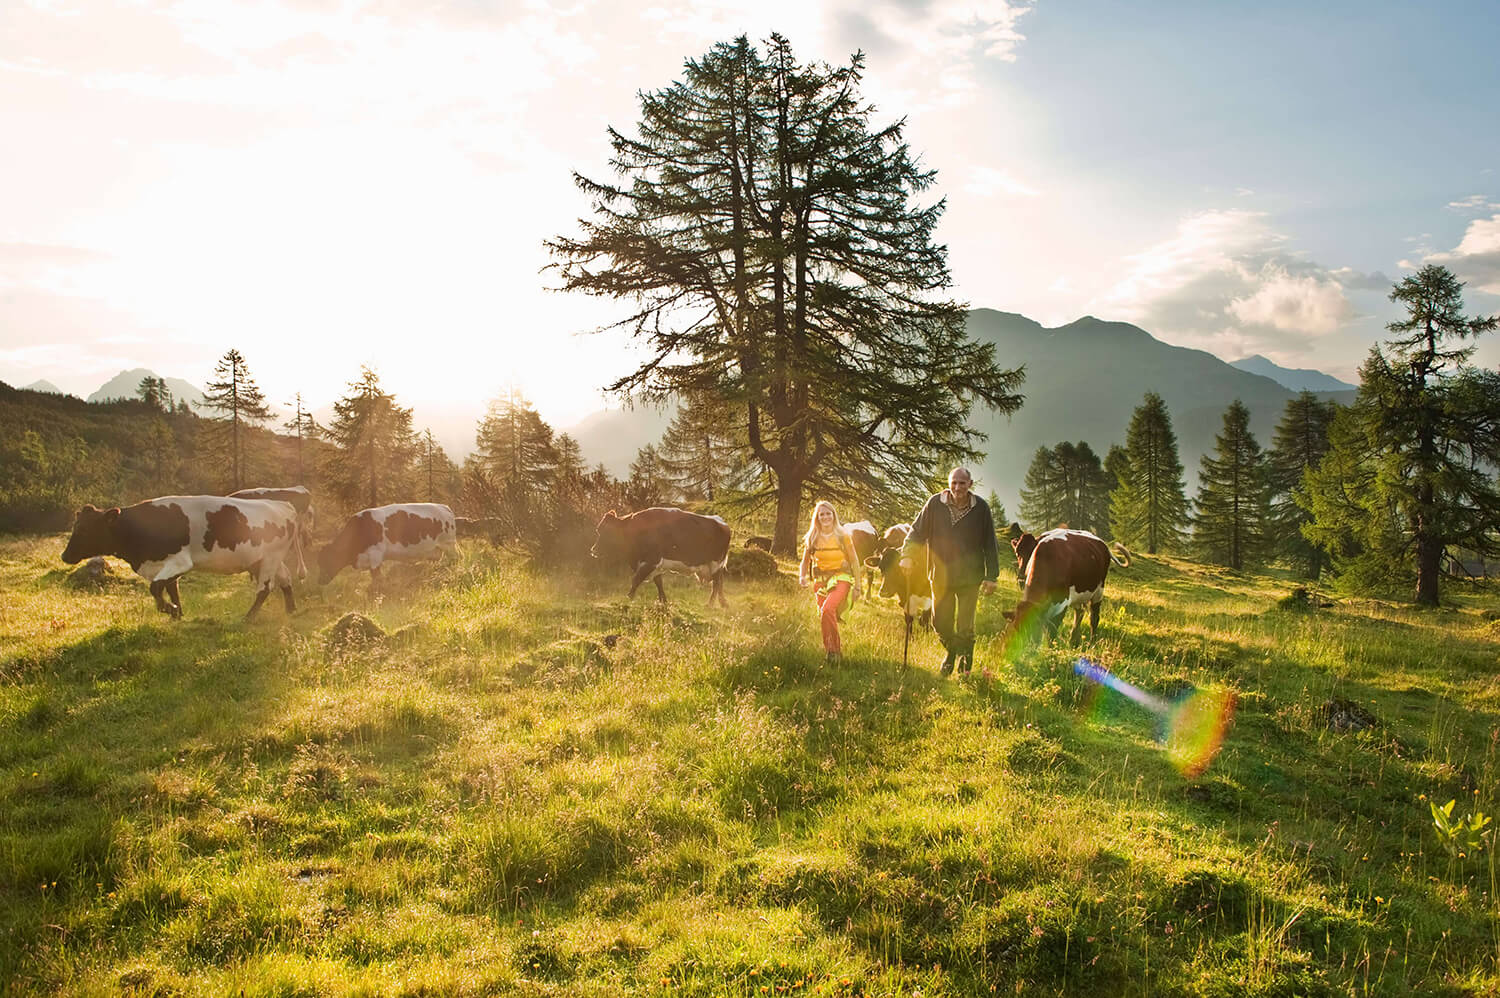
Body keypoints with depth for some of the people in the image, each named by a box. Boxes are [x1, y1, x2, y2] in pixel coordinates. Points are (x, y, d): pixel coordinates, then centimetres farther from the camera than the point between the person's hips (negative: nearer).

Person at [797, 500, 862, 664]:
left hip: (841, 578, -4)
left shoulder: (843, 536, -4)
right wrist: (802, 576, -7)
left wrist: (857, 587, -1)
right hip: (820, 580, 4)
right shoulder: (811, 538, 3)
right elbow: (805, 562, 13)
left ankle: (833, 650, -15)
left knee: (827, 609, -26)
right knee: (822, 616, 3)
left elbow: (854, 562, 2)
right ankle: (833, 651, 23)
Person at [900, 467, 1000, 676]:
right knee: (940, 622, 11)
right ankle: (950, 651, 40)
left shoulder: (981, 508, -7)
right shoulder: (935, 504, -6)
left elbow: (990, 544, -1)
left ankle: (965, 665, 21)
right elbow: (917, 531, 0)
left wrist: (991, 576, -2)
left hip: (969, 577, -2)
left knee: (965, 627, -1)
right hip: (941, 575, 2)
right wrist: (907, 554, -15)